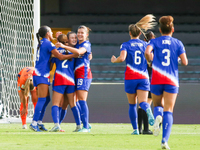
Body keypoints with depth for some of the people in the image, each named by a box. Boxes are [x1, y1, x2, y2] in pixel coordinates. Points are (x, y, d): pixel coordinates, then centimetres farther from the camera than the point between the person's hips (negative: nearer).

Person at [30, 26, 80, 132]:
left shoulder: (41, 43, 17)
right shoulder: (48, 44, -10)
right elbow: (60, 57, -13)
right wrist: (74, 55, -7)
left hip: (39, 74, 9)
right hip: (42, 75, -9)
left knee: (46, 99, 12)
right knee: (42, 99, -11)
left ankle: (39, 122, 11)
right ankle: (34, 123, -16)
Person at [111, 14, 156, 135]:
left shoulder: (125, 45, 1)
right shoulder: (145, 45, 9)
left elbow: (122, 58, -17)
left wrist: (114, 60, 3)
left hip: (130, 78, -1)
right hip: (143, 77, 1)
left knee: (132, 105, 13)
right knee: (143, 102, -11)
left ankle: (135, 129, 14)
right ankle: (148, 111, -47)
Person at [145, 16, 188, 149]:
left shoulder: (155, 41, 3)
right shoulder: (178, 43, 4)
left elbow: (147, 52, -17)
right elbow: (185, 62, -3)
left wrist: (150, 61, 3)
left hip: (156, 79, 0)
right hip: (172, 80, 0)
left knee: (158, 105, 21)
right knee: (168, 111, 0)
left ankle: (157, 117, -16)